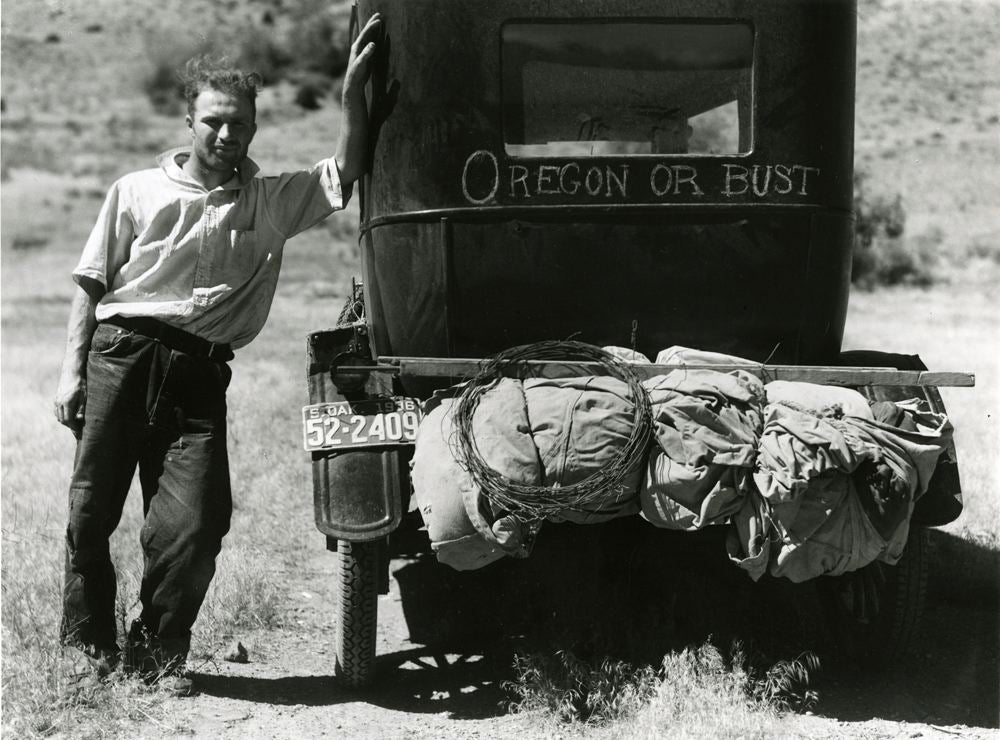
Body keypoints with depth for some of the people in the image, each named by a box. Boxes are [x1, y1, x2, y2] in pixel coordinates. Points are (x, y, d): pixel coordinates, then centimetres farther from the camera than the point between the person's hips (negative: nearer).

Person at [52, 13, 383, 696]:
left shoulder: (272, 202, 14)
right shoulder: (138, 191, 12)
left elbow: (345, 176, 2)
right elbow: (92, 284, 11)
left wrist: (354, 91, -9)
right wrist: (73, 368, 2)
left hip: (199, 373, 0)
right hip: (120, 354, 0)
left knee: (196, 522, -10)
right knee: (91, 509, -1)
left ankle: (156, 651, 9)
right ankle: (87, 641, 18)